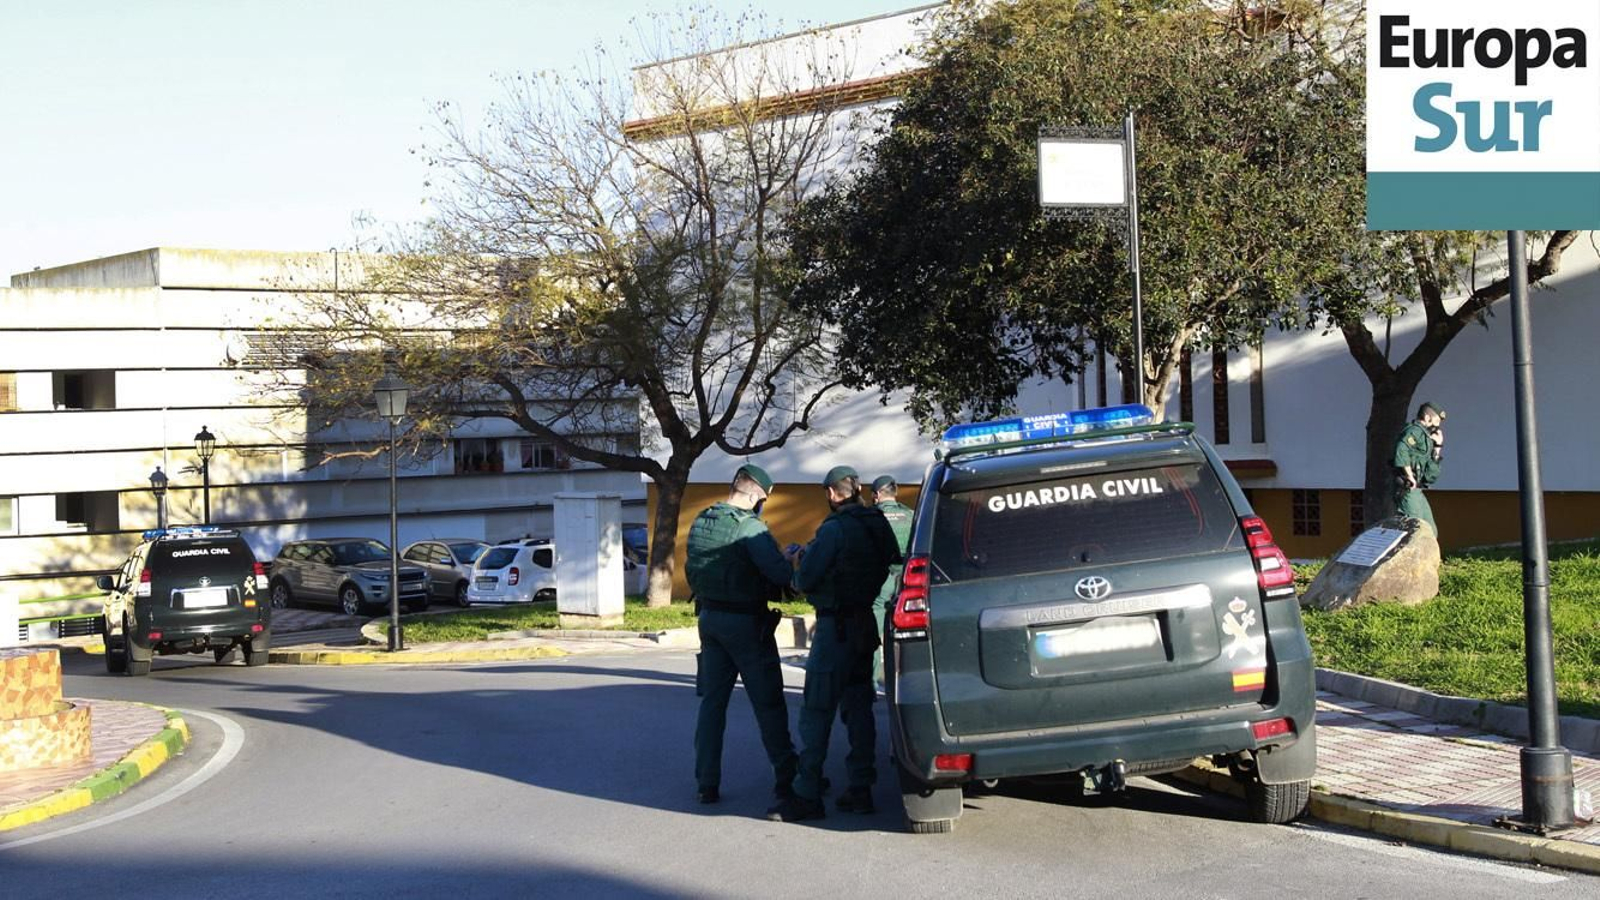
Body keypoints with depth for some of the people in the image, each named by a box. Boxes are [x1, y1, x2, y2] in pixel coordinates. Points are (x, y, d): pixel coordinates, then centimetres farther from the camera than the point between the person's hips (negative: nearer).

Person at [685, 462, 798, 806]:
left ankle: (707, 782, 9)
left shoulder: (700, 523, 5)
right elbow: (780, 574, -23)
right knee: (768, 704, 5)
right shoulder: (749, 527, -19)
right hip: (746, 623, -6)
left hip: (710, 618, 6)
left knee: (712, 702, 11)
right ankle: (785, 777, 12)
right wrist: (791, 561, -3)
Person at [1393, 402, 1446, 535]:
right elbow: (1401, 450, -28)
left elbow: (1432, 471, 24)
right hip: (1408, 490, -10)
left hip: (1417, 491, 10)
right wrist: (1410, 476, -24)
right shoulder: (1415, 431, -6)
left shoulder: (1425, 437, 24)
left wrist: (1438, 446, 19)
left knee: (1430, 532, 11)